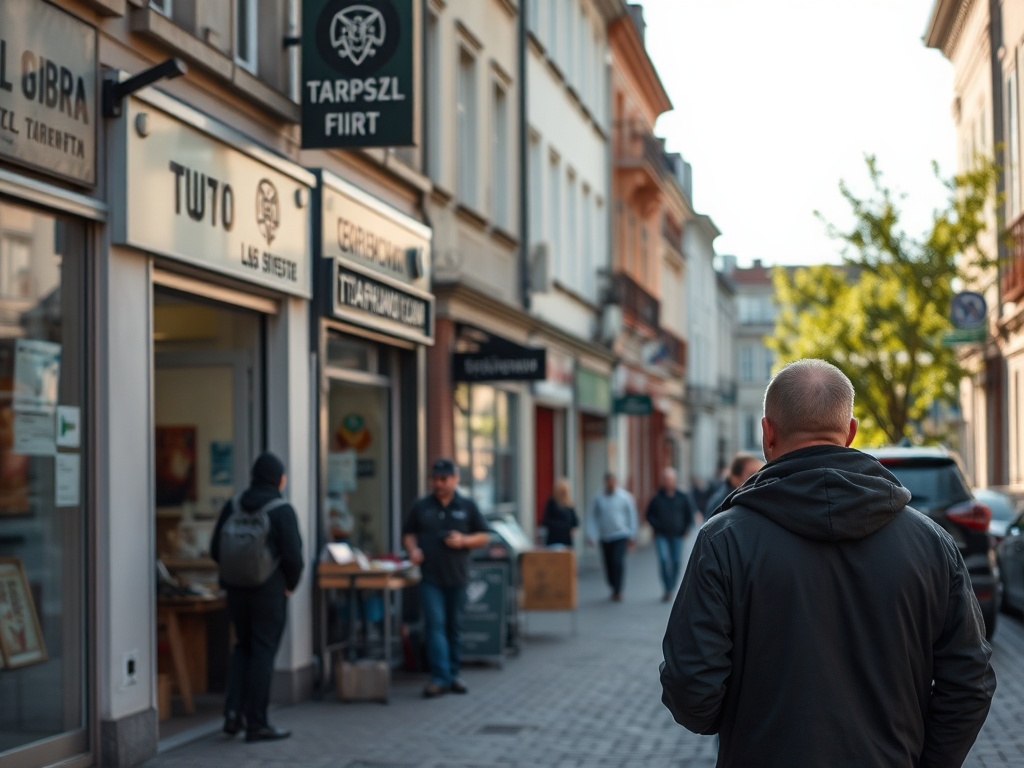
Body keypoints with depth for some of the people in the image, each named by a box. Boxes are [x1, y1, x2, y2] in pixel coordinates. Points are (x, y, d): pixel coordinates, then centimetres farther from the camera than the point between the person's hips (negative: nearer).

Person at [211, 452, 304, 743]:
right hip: (270, 592, -5)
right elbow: (293, 556, -17)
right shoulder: (282, 511, -12)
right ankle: (256, 724, 5)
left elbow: (216, 550, 5)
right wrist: (290, 585, 0)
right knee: (263, 652, 2)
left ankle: (233, 711, 9)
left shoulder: (232, 507, 4)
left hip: (237, 590, 5)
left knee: (243, 647, 20)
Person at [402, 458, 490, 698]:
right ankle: (440, 677, -13)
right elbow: (408, 533, 15)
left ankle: (453, 675, 18)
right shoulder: (421, 507, 8)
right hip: (430, 577, -1)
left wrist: (464, 541, -10)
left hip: (457, 576, 1)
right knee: (435, 624, -11)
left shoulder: (467, 506, 7)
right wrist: (412, 549, -5)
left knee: (454, 626, 8)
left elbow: (484, 536, 8)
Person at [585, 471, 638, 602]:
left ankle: (618, 590, -11)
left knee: (618, 561, -16)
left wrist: (632, 536, 0)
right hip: (605, 537, 3)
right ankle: (614, 588, 22)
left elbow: (632, 516, 3)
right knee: (608, 564, 4)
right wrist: (591, 535, -3)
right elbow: (593, 517, 7)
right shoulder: (599, 498, 5)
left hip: (621, 535, -3)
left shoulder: (625, 497, 0)